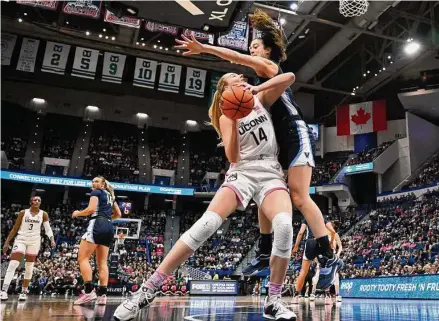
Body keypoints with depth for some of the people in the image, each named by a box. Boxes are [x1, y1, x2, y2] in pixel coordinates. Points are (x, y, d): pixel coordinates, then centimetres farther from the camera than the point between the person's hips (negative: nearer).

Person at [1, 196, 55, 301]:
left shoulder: (43, 214, 2)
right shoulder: (23, 212, 2)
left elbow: (48, 228, -2)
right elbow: (15, 228, 6)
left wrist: (52, 240, -18)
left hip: (34, 241, 1)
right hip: (21, 239, -1)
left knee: (29, 267, 3)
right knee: (13, 264, -14)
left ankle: (24, 291, 11)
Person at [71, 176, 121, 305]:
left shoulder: (96, 192, 4)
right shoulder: (110, 195, 26)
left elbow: (91, 209, -10)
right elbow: (118, 214, 26)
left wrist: (77, 213, 6)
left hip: (97, 225, -8)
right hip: (109, 228, 8)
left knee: (83, 258, -9)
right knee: (102, 262, 4)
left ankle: (89, 291, -22)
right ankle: (102, 294, -3)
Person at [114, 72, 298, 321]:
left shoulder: (261, 100, 16)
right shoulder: (226, 118, 8)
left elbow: (290, 77, 3)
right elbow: (233, 157, -6)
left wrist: (256, 88, -6)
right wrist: (234, 122, -18)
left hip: (270, 173, 2)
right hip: (242, 173, -1)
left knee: (285, 225, -30)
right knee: (206, 224, -24)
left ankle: (273, 301, -14)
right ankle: (149, 289, -18)